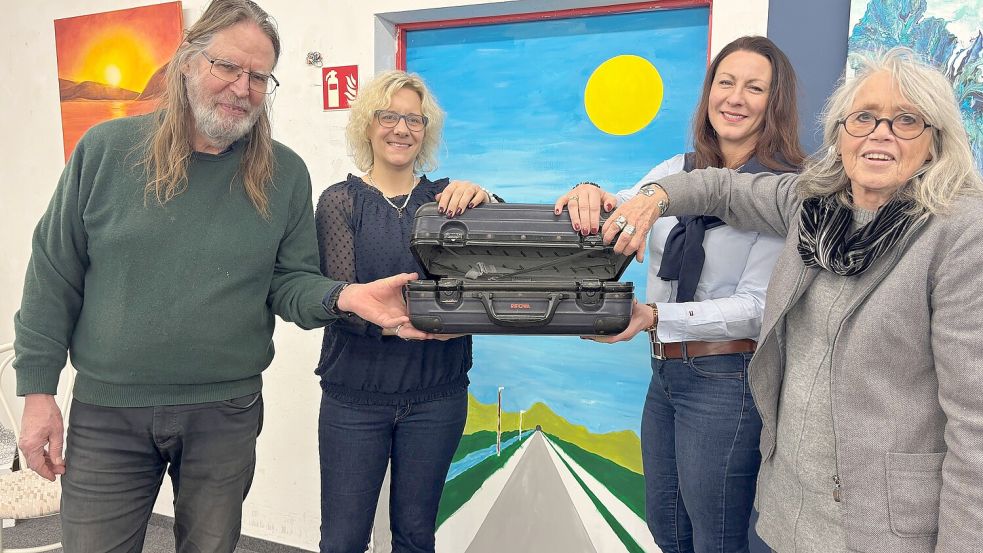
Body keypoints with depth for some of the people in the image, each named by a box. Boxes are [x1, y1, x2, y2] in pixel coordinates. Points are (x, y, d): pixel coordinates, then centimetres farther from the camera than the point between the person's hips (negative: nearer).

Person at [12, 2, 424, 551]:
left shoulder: (285, 173, -2)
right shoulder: (108, 149, -4)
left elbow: (290, 282, 0)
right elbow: (55, 273, 0)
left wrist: (344, 296, -22)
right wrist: (39, 389, 0)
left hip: (227, 411, 1)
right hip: (107, 411, 0)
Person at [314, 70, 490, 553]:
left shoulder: (446, 198, 5)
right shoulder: (341, 200, 0)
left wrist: (484, 201, -26)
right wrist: (393, 321, -31)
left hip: (436, 395, 2)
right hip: (356, 393, -1)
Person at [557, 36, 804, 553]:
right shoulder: (678, 170, 6)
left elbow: (758, 307, -15)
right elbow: (606, 222, 0)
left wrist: (653, 315, -25)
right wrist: (589, 195, -23)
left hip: (725, 379, -6)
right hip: (664, 373, 6)